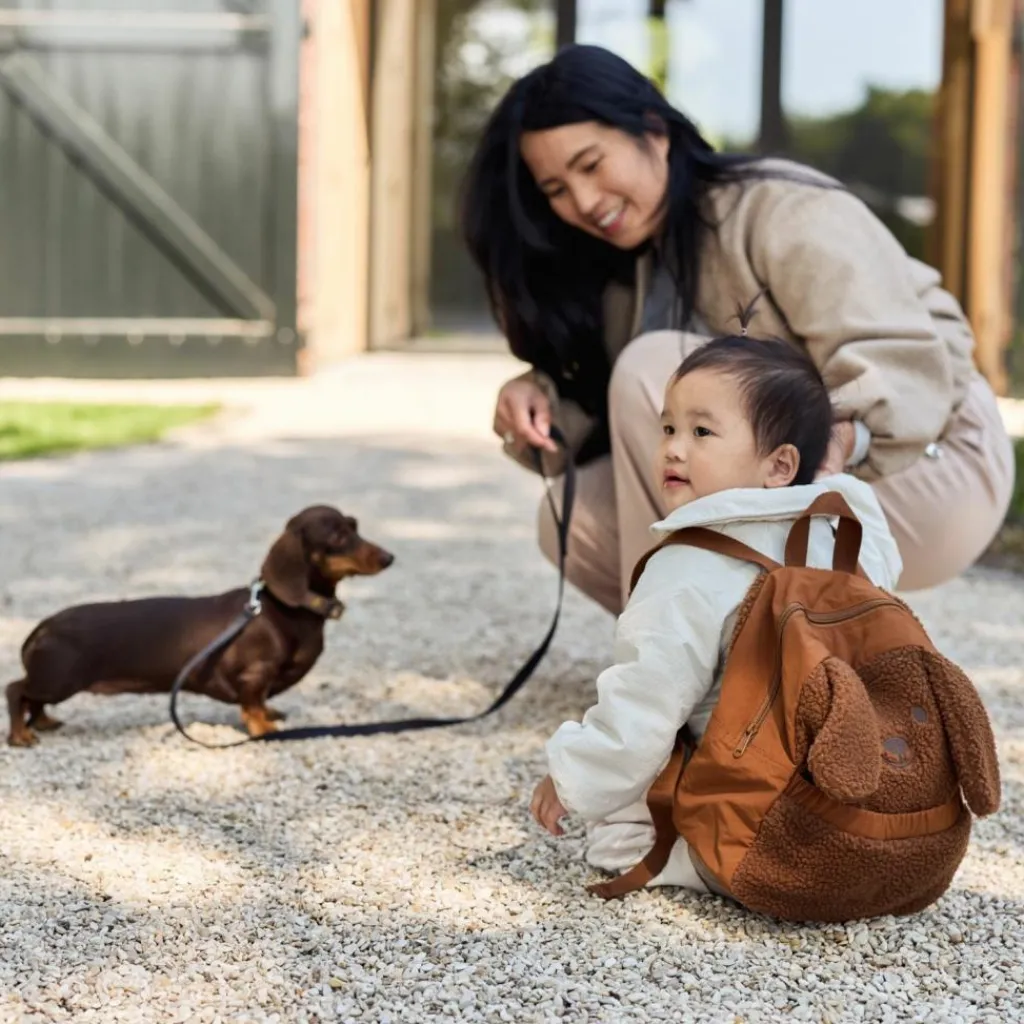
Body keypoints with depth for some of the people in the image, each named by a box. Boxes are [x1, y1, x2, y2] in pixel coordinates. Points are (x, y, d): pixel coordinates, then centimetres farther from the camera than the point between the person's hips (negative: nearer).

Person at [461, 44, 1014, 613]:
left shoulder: (784, 213, -16)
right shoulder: (621, 268, 8)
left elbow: (910, 369, -26)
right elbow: (607, 416, 3)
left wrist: (841, 439, -45)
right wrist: (541, 398, -17)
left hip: (934, 481, -8)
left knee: (658, 372, -24)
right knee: (579, 520, -10)